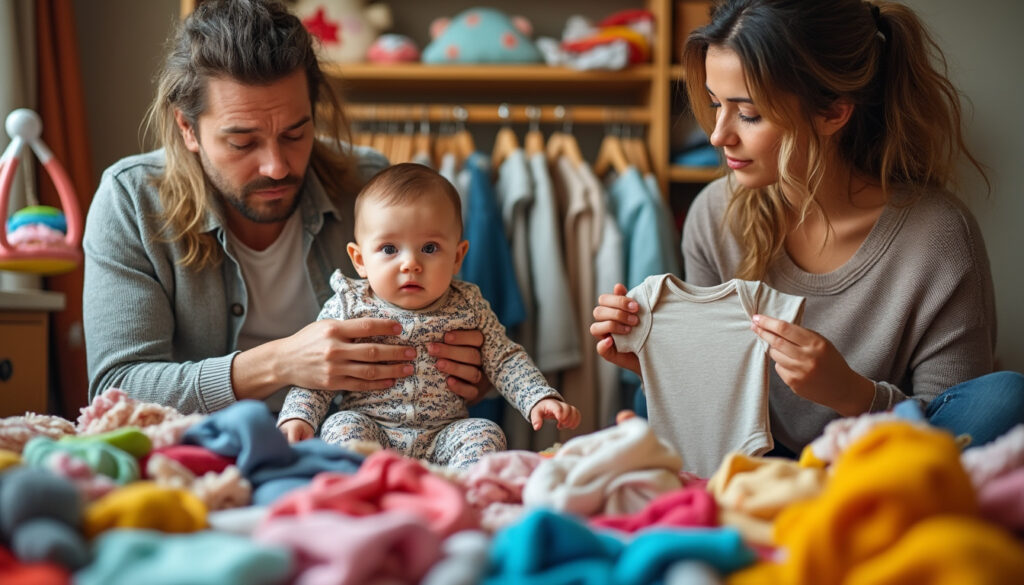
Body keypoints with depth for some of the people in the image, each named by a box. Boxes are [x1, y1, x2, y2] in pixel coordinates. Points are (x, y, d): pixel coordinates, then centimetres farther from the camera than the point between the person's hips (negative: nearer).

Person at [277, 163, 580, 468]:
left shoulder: (469, 308, 3)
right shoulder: (348, 307, -1)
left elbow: (505, 360, 11)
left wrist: (541, 398, -5)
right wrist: (298, 416, -16)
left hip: (443, 437, 1)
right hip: (372, 431, -1)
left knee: (486, 434, -22)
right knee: (342, 426, -27)